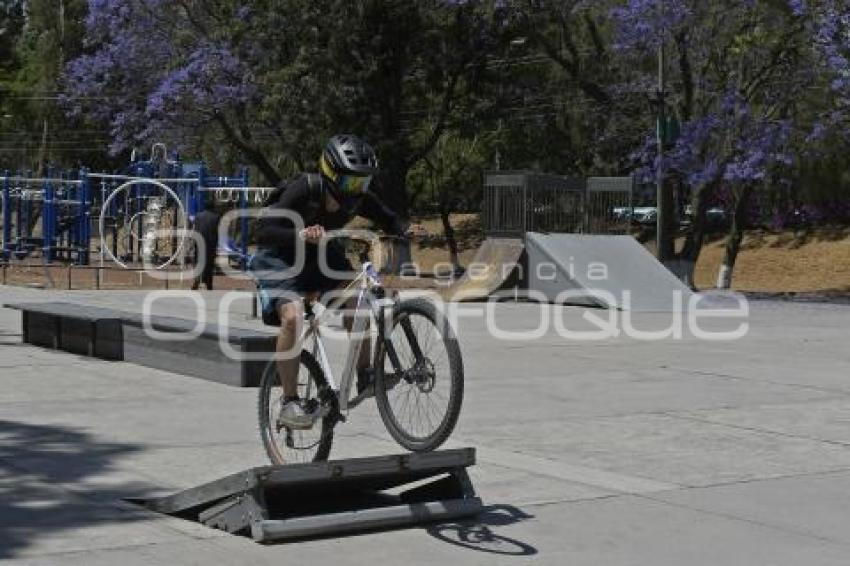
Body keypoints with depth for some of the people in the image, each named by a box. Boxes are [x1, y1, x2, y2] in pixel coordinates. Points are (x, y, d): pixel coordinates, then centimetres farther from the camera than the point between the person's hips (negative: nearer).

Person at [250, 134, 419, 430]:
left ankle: (364, 373, 3)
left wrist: (406, 230, -25)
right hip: (280, 257, -5)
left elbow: (388, 220, -1)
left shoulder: (359, 198, -16)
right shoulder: (304, 190, -31)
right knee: (293, 316, -27)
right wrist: (301, 235, -54)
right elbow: (263, 231, -36)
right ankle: (289, 403, -19)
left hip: (321, 253, 6)